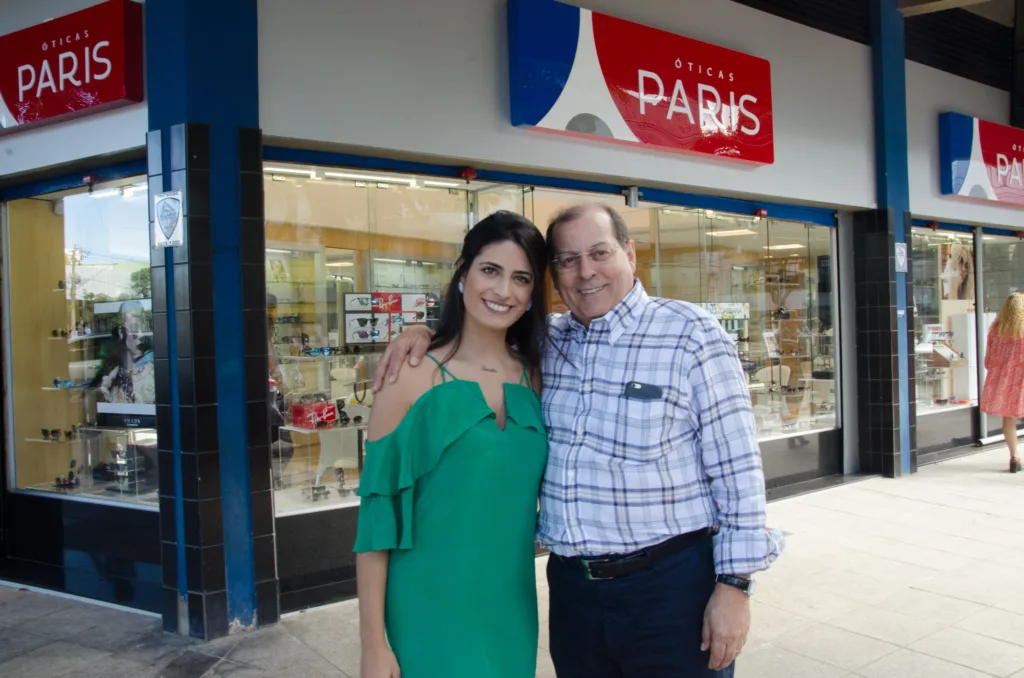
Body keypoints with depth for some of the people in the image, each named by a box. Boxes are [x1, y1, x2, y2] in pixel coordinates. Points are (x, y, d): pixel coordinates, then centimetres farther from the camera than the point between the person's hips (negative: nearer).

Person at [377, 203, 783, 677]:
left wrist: (734, 586, -11)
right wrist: (421, 331, 1)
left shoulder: (690, 335, -8)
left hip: (671, 585, -4)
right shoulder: (546, 342, 6)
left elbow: (737, 468, -9)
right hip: (572, 588, 5)